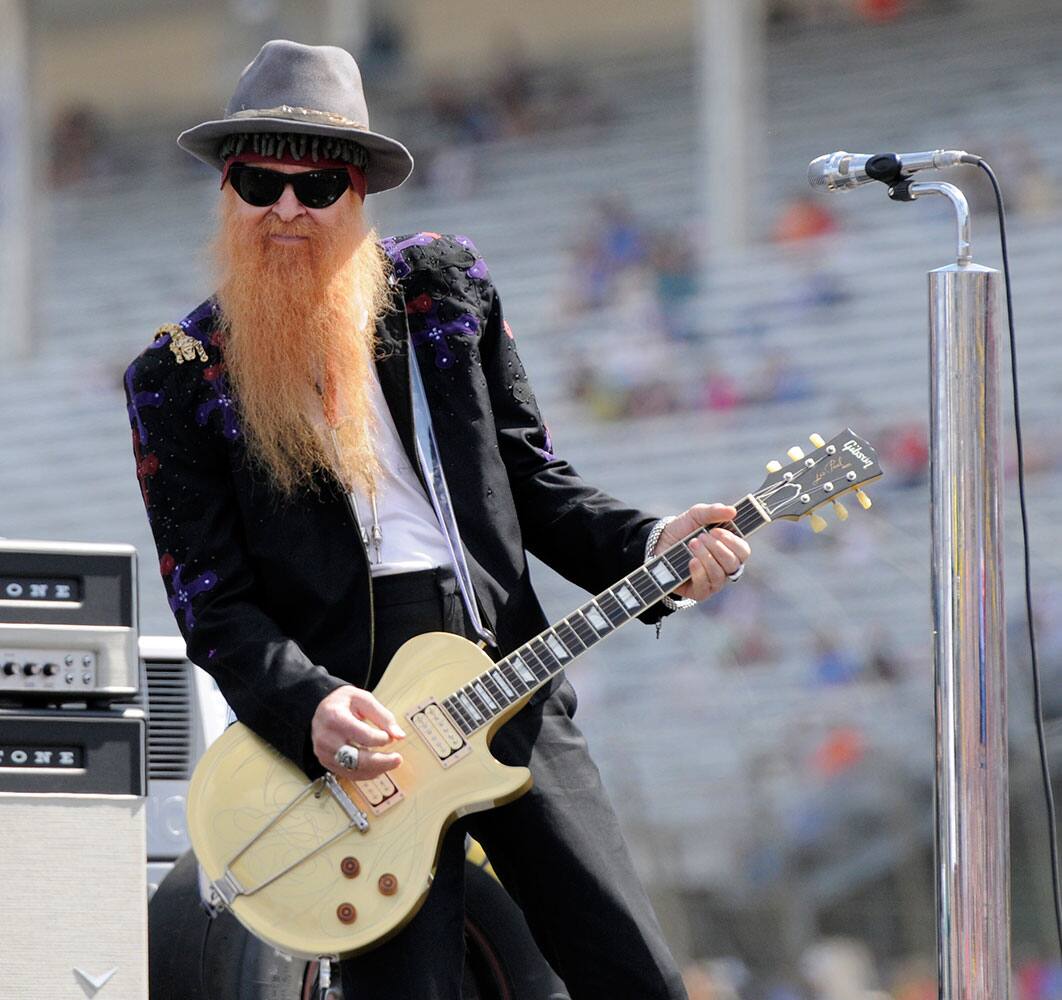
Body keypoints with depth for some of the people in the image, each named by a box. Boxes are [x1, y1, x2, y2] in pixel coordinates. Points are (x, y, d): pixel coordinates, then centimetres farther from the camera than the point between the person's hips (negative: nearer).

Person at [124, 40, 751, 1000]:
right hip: (357, 722, -3)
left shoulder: (450, 287, 10)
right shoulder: (180, 379, 2)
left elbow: (534, 484, 15)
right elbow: (215, 604, -3)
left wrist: (648, 547, -3)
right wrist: (309, 710, -19)